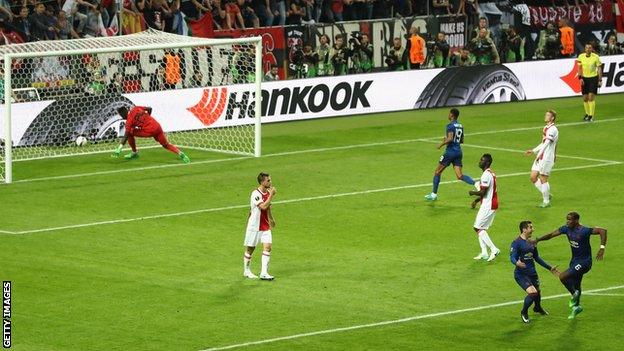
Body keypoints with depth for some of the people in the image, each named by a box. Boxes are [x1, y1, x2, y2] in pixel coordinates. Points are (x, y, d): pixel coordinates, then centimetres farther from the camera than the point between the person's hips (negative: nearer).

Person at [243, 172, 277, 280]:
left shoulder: (268, 192, 6)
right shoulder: (256, 194, -19)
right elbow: (263, 206, -32)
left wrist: (271, 219, 23)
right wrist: (271, 195, -27)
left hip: (265, 226, 6)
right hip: (254, 226, -6)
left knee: (267, 247, -8)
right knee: (250, 248, 7)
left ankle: (264, 273, -9)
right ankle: (246, 271, 23)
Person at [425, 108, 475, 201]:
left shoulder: (450, 125, -11)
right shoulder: (460, 126, 13)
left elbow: (450, 138, -24)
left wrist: (441, 144, -10)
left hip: (450, 151, -7)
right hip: (458, 152, 7)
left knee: (437, 172, 8)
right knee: (460, 176, 1)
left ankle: (434, 194, 14)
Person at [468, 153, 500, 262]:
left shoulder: (486, 175, -19)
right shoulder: (491, 174, 15)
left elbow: (483, 192, -23)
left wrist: (473, 193, -5)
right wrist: (476, 200, 18)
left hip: (488, 206, -10)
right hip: (492, 204, 10)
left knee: (478, 228, -6)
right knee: (481, 228, 13)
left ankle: (494, 249, -8)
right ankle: (484, 253, 12)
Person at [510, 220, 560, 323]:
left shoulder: (531, 242, 10)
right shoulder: (517, 242, -13)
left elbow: (536, 258, 21)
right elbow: (512, 257, -19)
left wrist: (549, 268, 23)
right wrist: (517, 263, -43)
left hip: (532, 272, 7)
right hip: (521, 274, -7)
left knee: (538, 292, 18)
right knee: (532, 292, -22)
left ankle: (537, 308, 53)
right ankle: (524, 312, 5)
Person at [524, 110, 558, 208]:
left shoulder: (553, 130, -15)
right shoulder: (546, 128, 16)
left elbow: (546, 143, -21)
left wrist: (539, 155, -25)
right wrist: (533, 151, 19)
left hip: (547, 157, -9)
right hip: (540, 157, 9)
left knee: (543, 179, -4)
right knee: (533, 177, 8)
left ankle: (546, 201, 7)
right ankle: (546, 195, 21)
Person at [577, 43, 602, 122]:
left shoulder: (595, 57, -9)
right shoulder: (581, 56, 0)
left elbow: (599, 69, -2)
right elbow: (580, 68, 8)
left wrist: (600, 80, -5)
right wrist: (580, 78, -2)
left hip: (593, 78, -3)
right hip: (584, 78, 3)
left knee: (591, 97, -10)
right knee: (585, 98, 6)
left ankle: (591, 116, -6)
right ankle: (587, 114, 23)